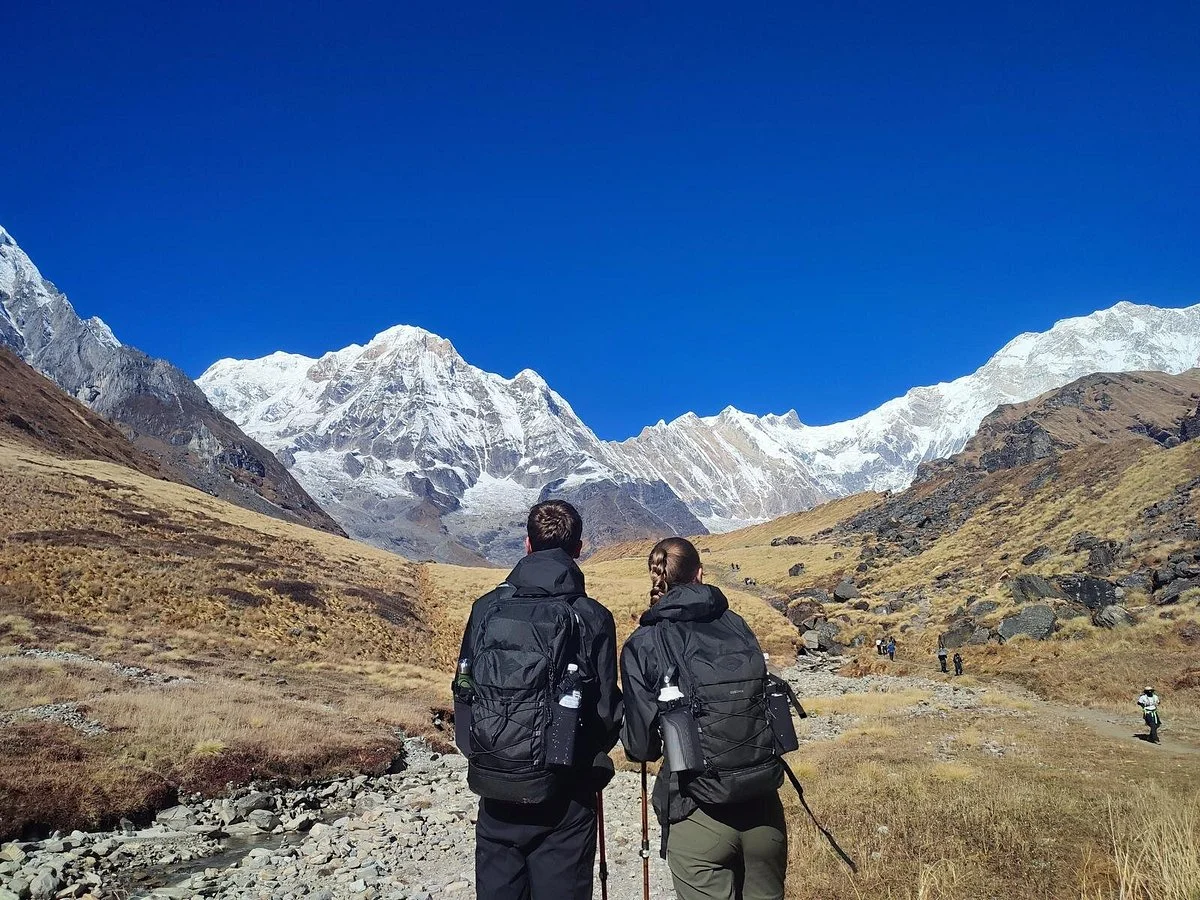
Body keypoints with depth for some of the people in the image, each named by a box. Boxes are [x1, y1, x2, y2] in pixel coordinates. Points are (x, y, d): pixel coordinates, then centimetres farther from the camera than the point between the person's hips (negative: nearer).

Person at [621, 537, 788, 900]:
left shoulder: (642, 645, -6)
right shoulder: (736, 625, 4)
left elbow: (641, 747, -6)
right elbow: (764, 699, 11)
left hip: (698, 817, -4)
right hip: (763, 807, 4)